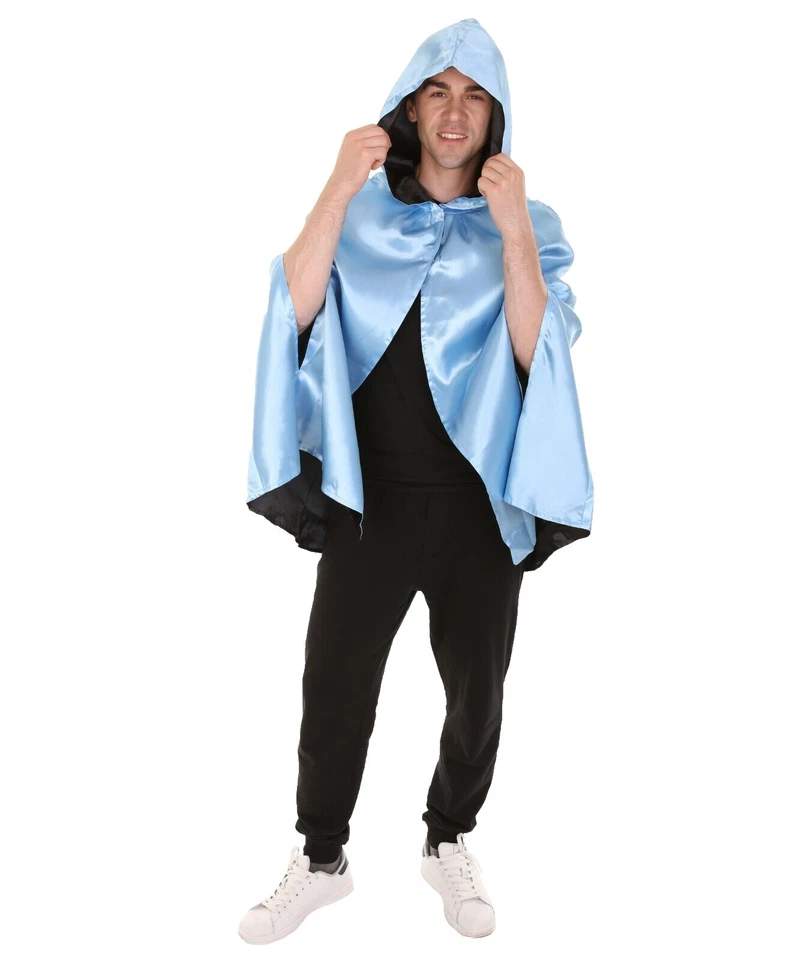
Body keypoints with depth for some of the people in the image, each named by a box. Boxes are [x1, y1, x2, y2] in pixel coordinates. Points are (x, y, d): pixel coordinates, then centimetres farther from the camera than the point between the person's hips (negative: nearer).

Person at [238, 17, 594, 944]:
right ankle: (322, 858, 29)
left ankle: (449, 842, 37)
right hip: (369, 499, 0)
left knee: (477, 694, 12)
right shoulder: (360, 212, 4)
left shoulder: (530, 225, 2)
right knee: (334, 691, 6)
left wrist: (512, 233, -21)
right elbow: (295, 309, -12)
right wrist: (338, 189, -19)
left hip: (479, 504, 1)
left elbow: (535, 355, -11)